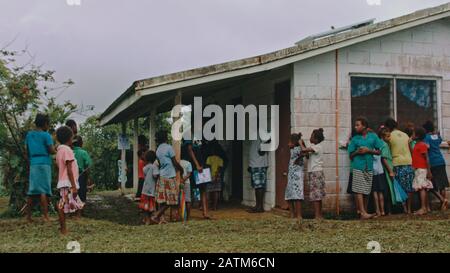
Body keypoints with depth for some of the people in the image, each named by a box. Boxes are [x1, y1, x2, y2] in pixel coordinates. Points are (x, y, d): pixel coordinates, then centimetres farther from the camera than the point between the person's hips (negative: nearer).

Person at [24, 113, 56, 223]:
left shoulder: (29, 135, 12)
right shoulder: (46, 135, -6)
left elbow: (27, 151, 15)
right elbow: (52, 151, -10)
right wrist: (55, 145, 10)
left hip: (33, 164, 5)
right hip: (44, 164, -5)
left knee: (32, 190, 7)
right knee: (43, 190, -7)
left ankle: (28, 216, 8)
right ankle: (45, 216, -11)